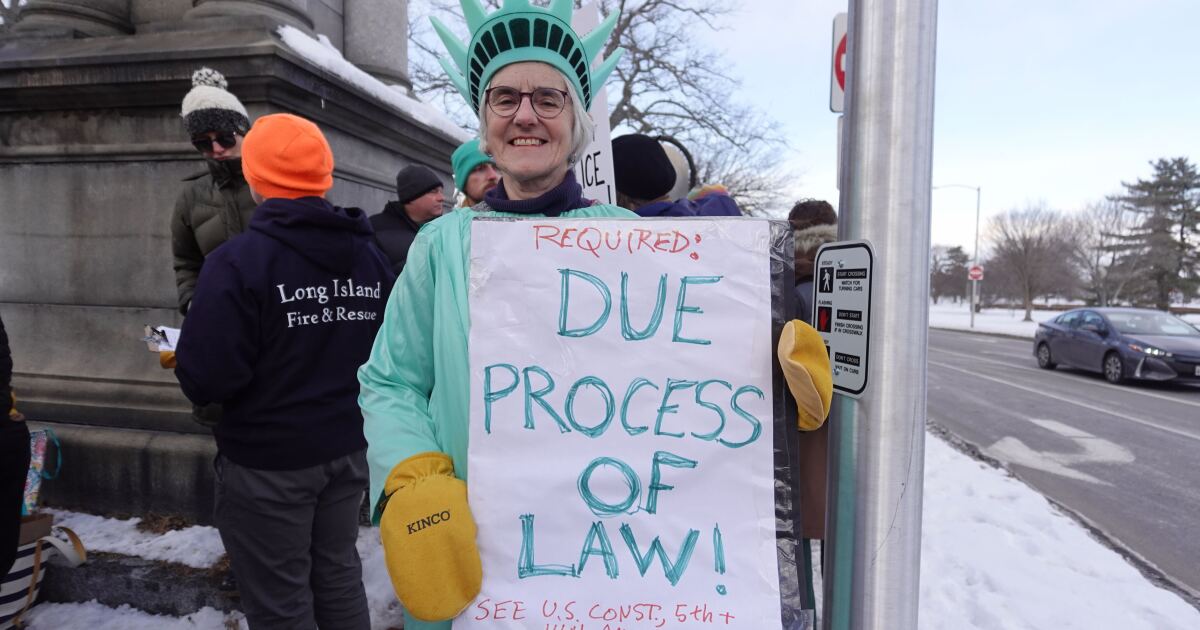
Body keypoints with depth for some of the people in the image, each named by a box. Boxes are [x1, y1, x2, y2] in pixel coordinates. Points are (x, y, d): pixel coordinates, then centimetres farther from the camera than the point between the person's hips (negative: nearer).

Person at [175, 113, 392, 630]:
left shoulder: (238, 260, -18)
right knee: (339, 577, 22)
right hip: (349, 448, 6)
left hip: (267, 461, -6)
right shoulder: (370, 254, 1)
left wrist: (177, 358, 1)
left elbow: (208, 377, -21)